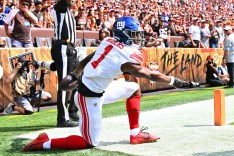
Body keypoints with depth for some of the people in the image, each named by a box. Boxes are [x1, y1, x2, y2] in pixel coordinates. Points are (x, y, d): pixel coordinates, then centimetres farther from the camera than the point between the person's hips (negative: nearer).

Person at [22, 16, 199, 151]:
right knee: (90, 142, 3)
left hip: (98, 89, 9)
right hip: (90, 97, -9)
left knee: (134, 89, 18)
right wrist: (176, 82, 4)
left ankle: (136, 134, 23)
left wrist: (74, 75, 20)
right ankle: (44, 143, 2)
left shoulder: (109, 41, 1)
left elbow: (87, 59, 9)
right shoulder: (128, 58, -19)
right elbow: (152, 76, -8)